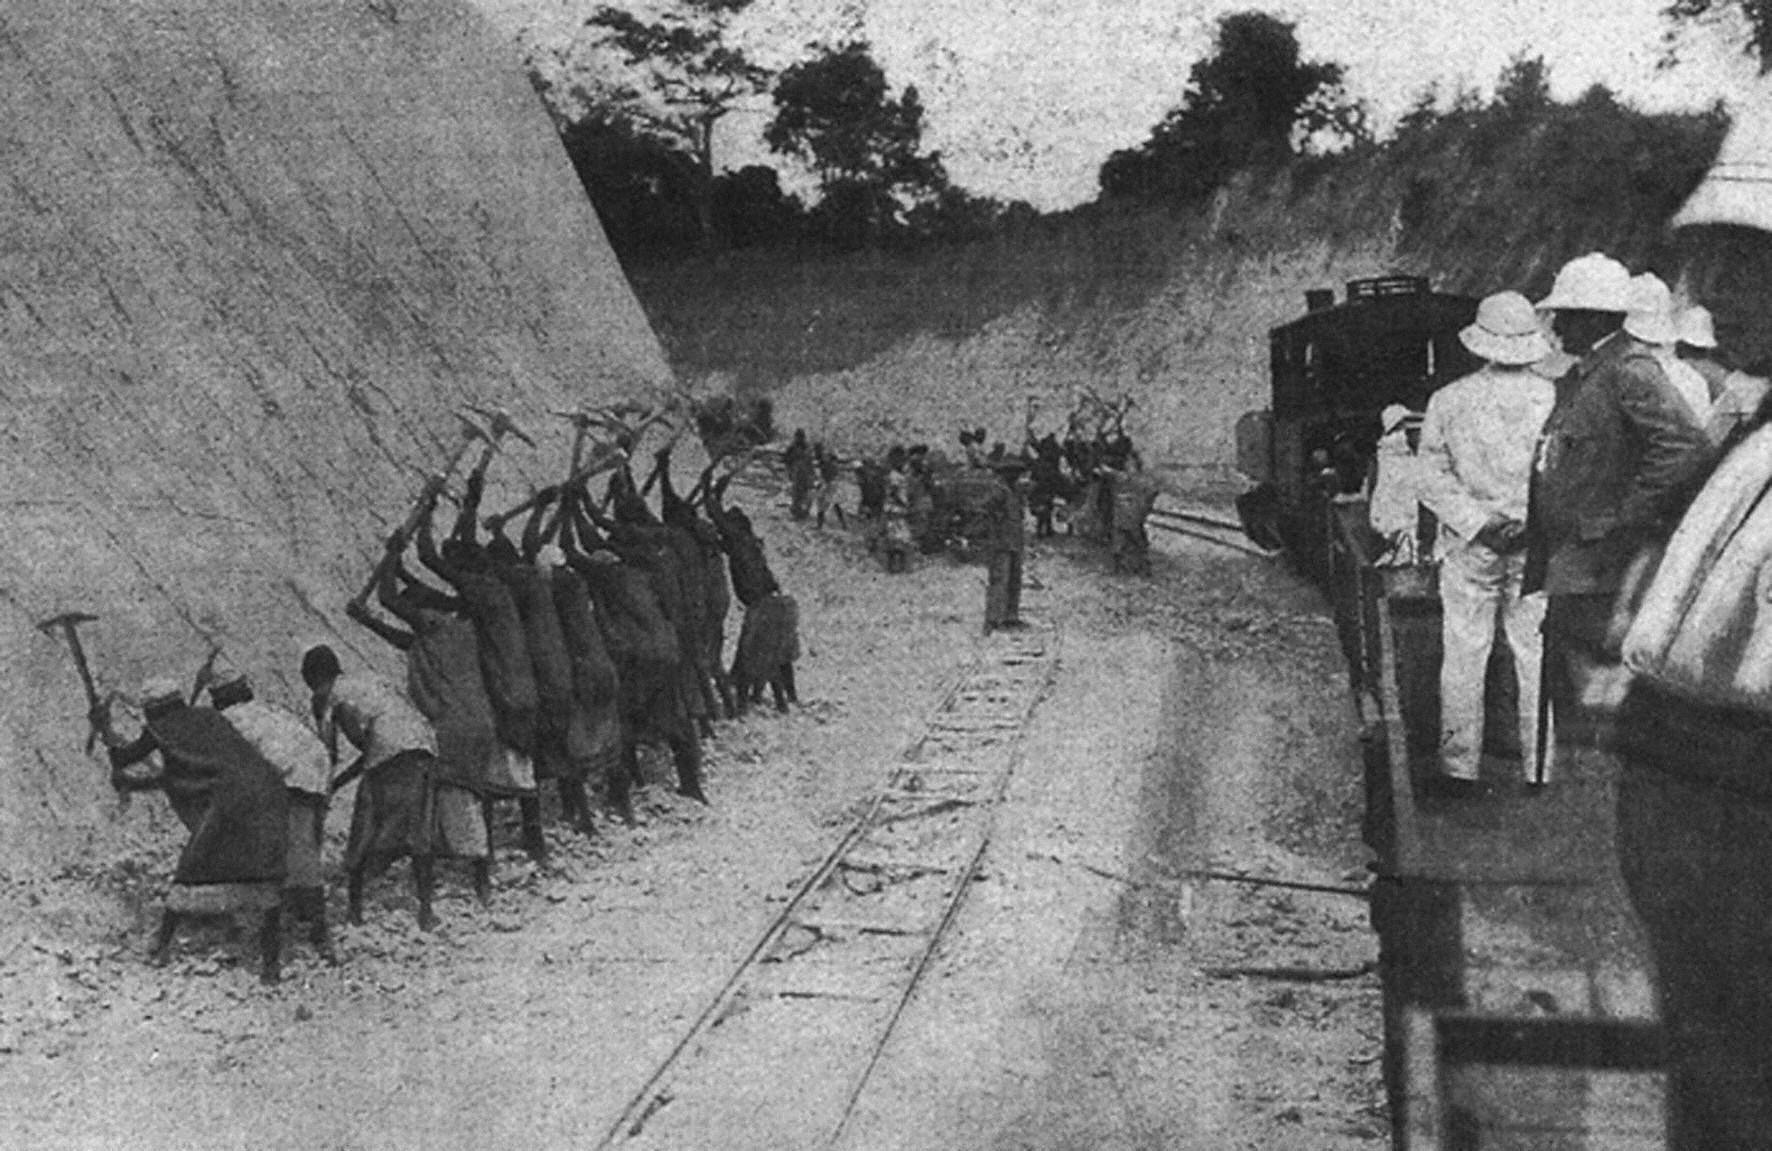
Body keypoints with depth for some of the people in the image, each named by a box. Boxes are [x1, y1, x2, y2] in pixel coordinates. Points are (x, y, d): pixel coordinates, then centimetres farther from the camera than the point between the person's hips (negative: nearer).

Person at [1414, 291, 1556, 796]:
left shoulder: (1449, 400, -5)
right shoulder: (1554, 398, -6)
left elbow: (1433, 478, -7)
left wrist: (1477, 522, -9)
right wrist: (1531, 522, -5)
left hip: (1470, 547, 0)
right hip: (1537, 547, 0)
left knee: (1463, 658, 7)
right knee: (1537, 658, 9)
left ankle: (1459, 769, 10)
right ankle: (1541, 768, 15)